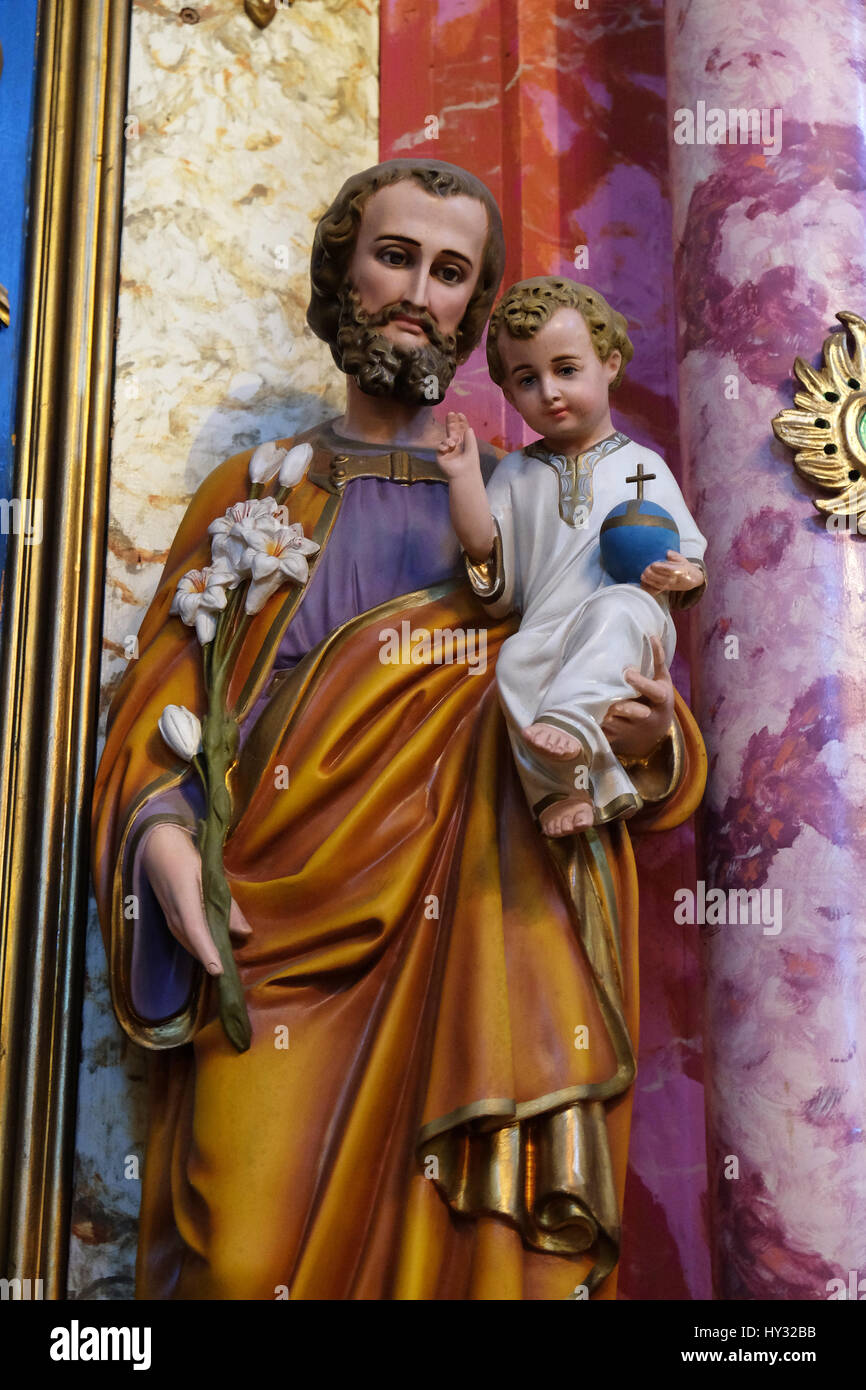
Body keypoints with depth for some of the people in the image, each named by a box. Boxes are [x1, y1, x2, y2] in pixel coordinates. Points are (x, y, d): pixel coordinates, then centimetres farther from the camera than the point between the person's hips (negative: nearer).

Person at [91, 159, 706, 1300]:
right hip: (285, 934, 0)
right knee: (252, 1255, -8)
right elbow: (155, 712, 11)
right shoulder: (257, 491, 16)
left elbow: (626, 697, 14)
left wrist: (649, 735, -11)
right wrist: (161, 834, -10)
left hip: (487, 933, 1)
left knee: (491, 1243, -11)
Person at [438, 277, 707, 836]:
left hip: (633, 617, -1)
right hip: (548, 625, 2)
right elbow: (483, 547, 10)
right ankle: (561, 785, -38)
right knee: (518, 663, -32)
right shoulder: (517, 472, 22)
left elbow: (692, 555, 16)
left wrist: (683, 574, -9)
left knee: (614, 611, -37)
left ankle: (573, 724, -53)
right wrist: (464, 474, 1)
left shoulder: (642, 464, 17)